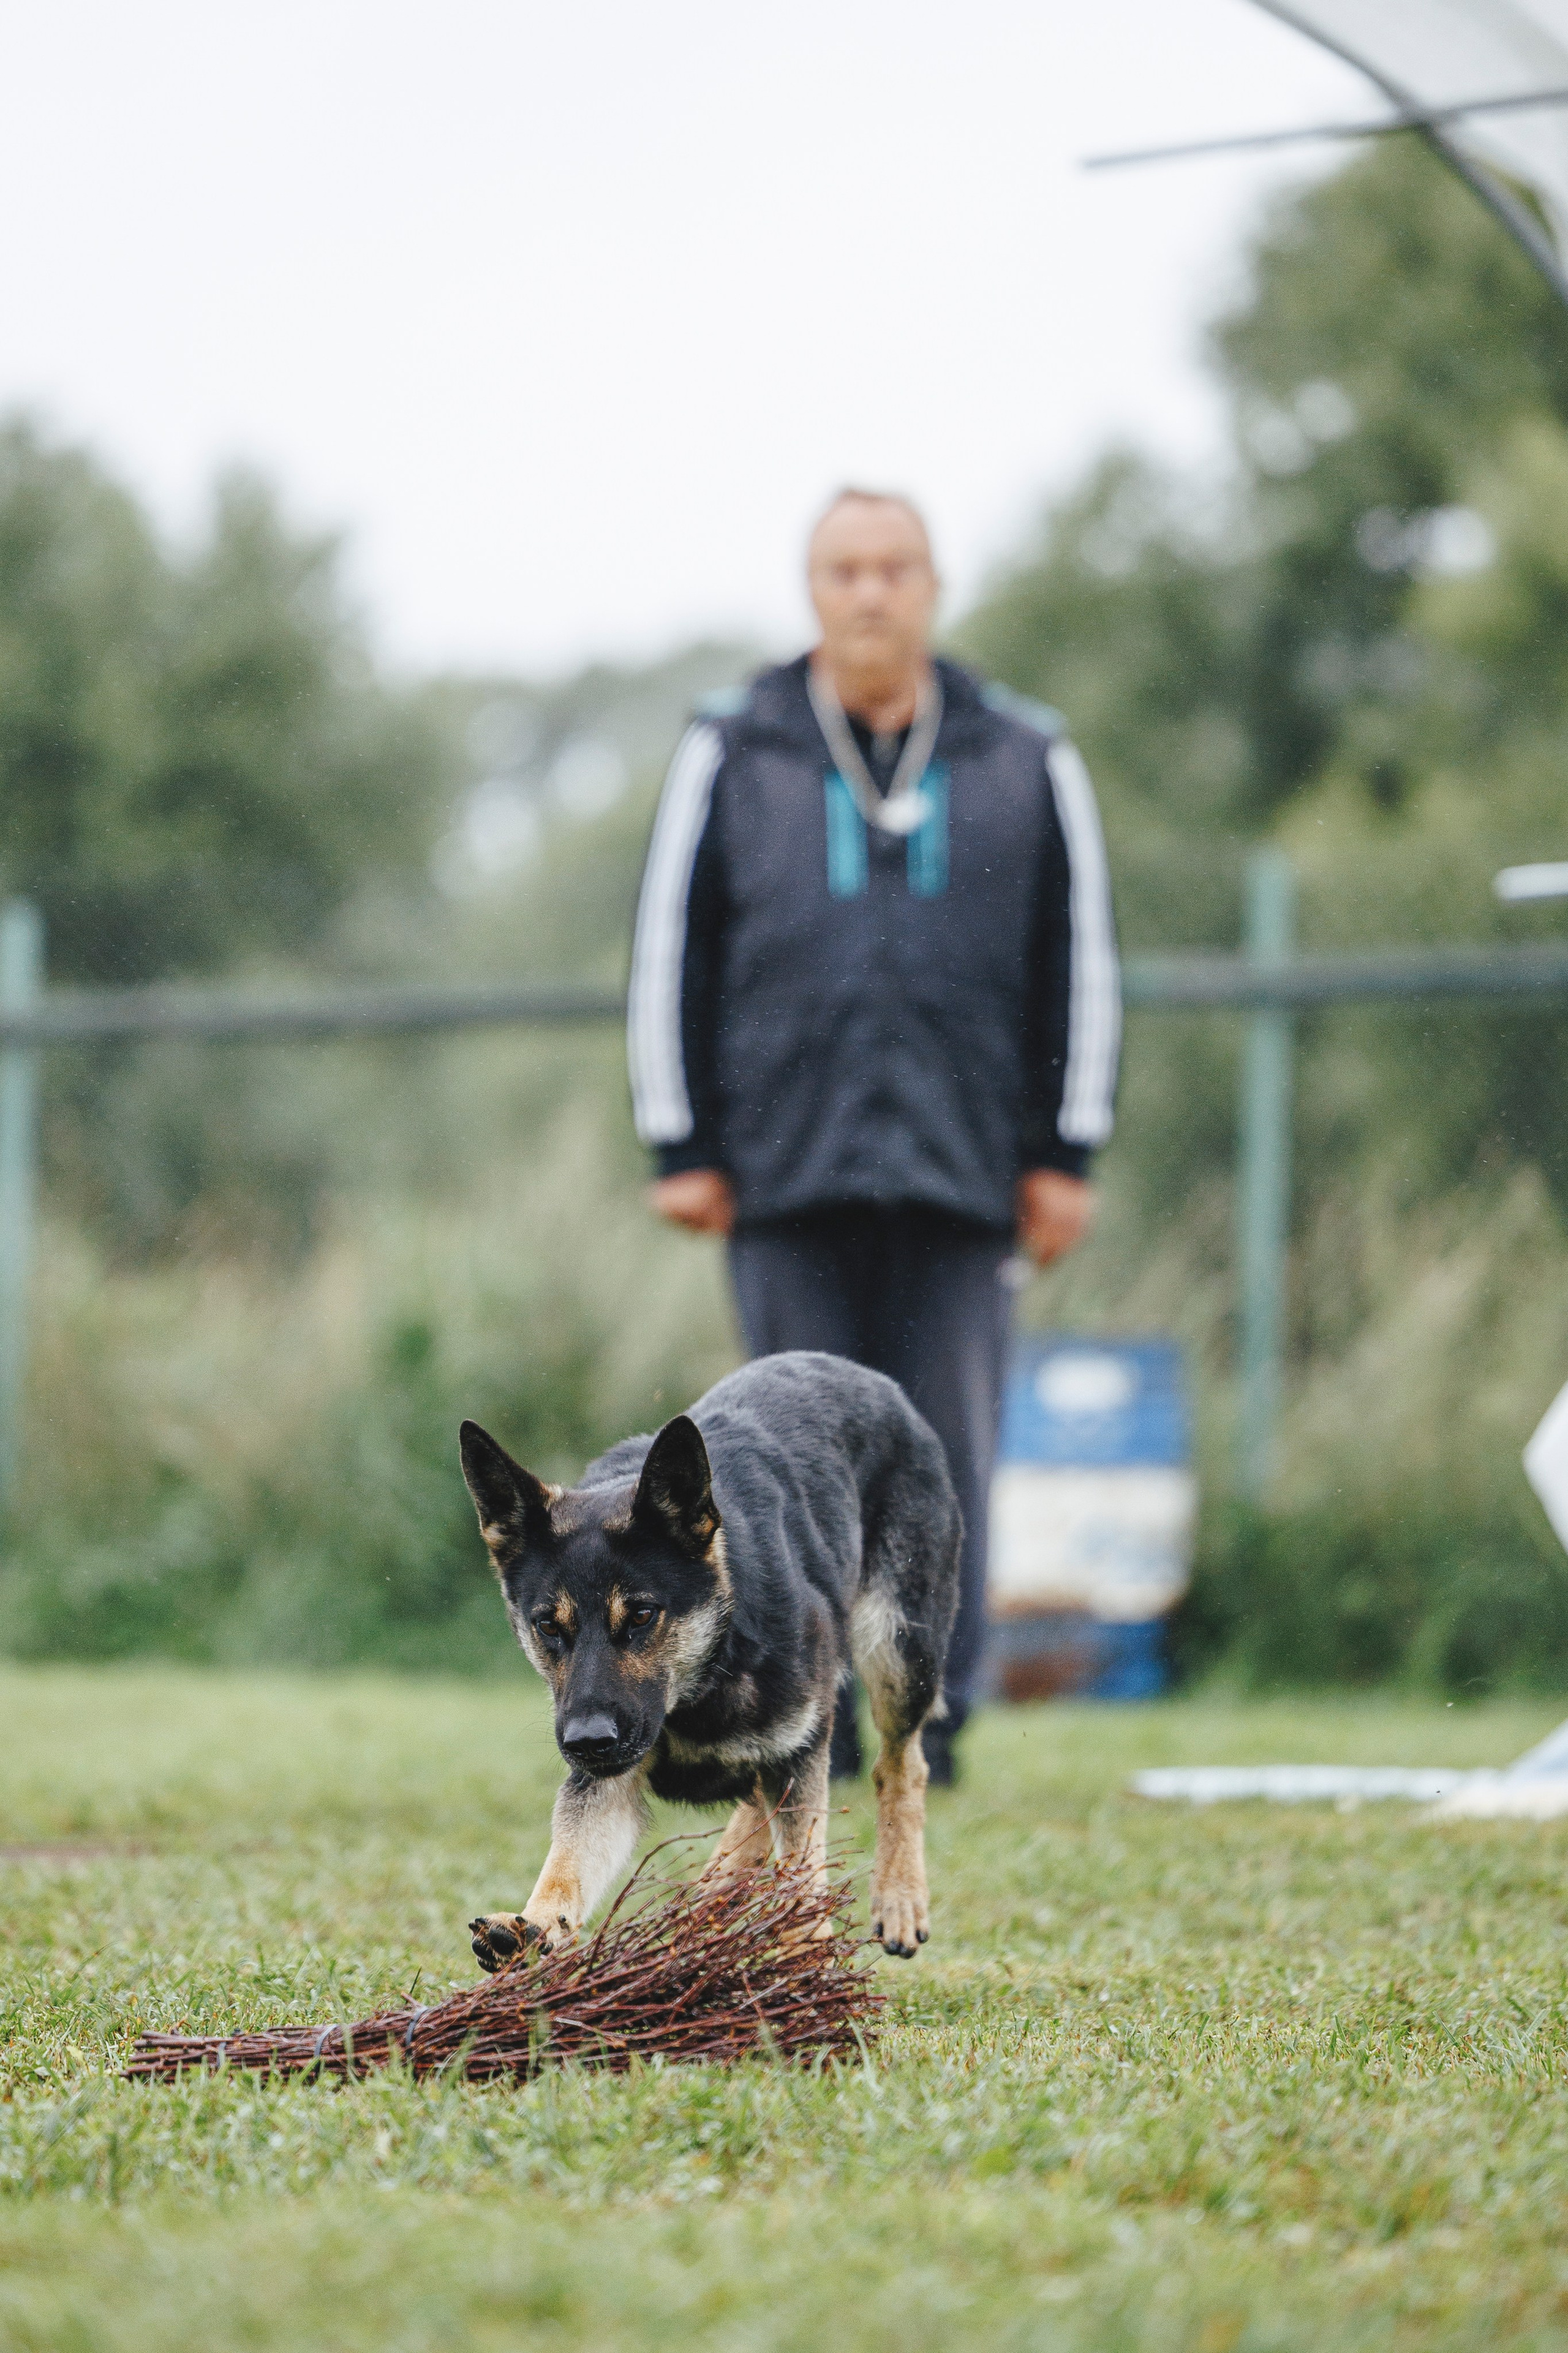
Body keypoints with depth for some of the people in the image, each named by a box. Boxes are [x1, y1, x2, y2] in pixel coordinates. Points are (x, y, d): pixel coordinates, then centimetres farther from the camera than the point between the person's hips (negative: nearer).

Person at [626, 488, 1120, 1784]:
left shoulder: (1025, 760, 10)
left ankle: (930, 1724, 2)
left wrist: (1065, 1155, 6)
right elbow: (670, 953, 10)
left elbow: (1082, 962, 12)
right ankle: (813, 1727, 5)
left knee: (947, 1457, -4)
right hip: (789, 1180, 0)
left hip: (963, 1175, 0)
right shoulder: (731, 753, 9)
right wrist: (683, 1148, 4)